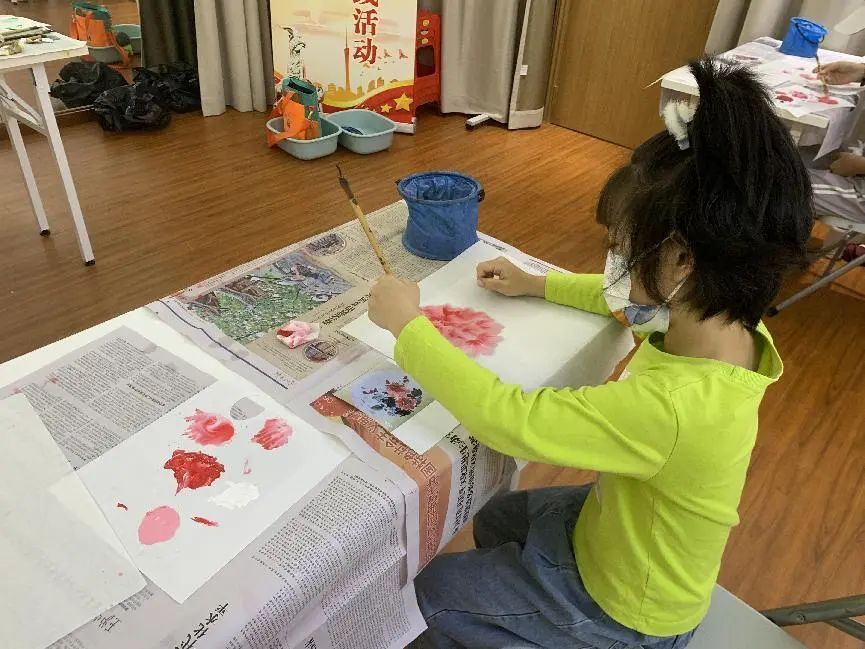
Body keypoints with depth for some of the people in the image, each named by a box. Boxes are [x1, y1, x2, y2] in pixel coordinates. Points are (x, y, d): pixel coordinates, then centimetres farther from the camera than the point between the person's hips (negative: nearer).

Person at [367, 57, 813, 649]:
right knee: (496, 521, 27)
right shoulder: (727, 322, -17)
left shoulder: (672, 405, -44)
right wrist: (537, 284, 1)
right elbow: (629, 299, 4)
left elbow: (502, 417, -39)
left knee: (436, 589, 11)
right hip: (623, 531, 7)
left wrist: (408, 324, -28)